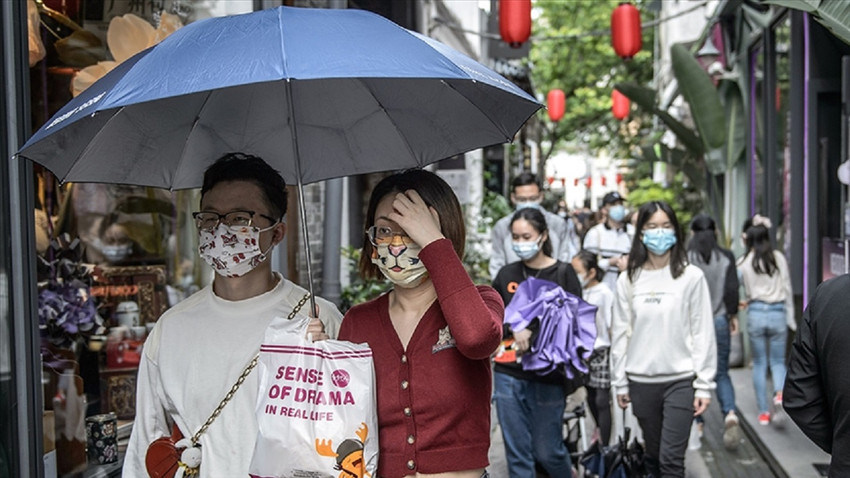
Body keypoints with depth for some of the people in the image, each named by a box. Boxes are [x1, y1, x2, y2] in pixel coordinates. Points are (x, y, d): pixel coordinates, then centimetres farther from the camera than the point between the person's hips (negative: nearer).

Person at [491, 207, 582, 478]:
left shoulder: (563, 274, -1)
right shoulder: (506, 274, 9)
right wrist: (514, 328, -10)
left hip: (547, 377, -3)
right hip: (508, 376, 3)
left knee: (547, 451, 5)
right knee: (517, 453, 5)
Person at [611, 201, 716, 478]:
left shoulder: (691, 276, -4)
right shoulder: (628, 279, 4)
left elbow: (703, 333, -3)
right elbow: (620, 333, 7)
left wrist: (704, 384, -6)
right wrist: (620, 381, 7)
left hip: (681, 380, -3)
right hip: (641, 381, 3)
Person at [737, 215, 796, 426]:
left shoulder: (743, 262, -3)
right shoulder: (779, 258, 1)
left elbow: (745, 292, -1)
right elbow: (788, 289, 4)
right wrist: (790, 318, 11)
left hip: (756, 314, -1)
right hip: (778, 313, 1)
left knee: (759, 363, 10)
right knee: (777, 361, 12)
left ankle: (764, 412, 13)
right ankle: (779, 395, -18)